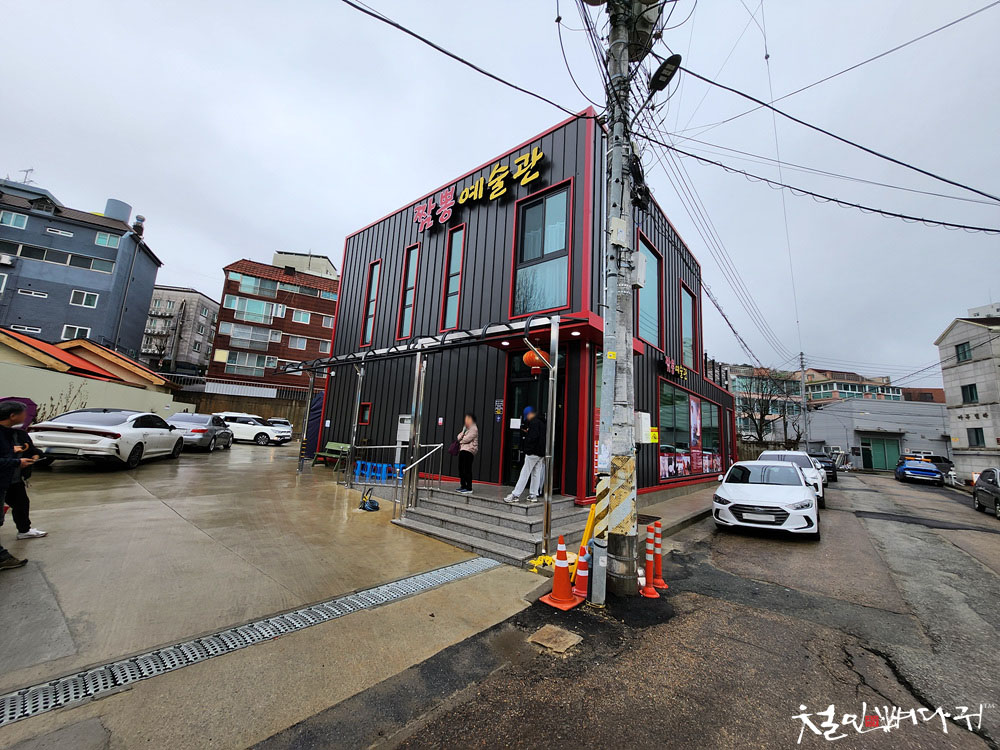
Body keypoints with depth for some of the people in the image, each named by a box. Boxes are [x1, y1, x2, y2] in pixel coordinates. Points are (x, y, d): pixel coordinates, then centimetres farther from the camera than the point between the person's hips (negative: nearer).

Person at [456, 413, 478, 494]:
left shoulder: (474, 428, -9)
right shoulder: (465, 427, 20)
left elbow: (467, 439, -16)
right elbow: (459, 437, 19)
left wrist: (461, 440, 3)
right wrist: (461, 435, -5)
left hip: (469, 450, -9)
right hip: (462, 449, 9)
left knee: (467, 469, -10)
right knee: (461, 468, 12)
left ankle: (469, 488, -6)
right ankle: (463, 486, 23)